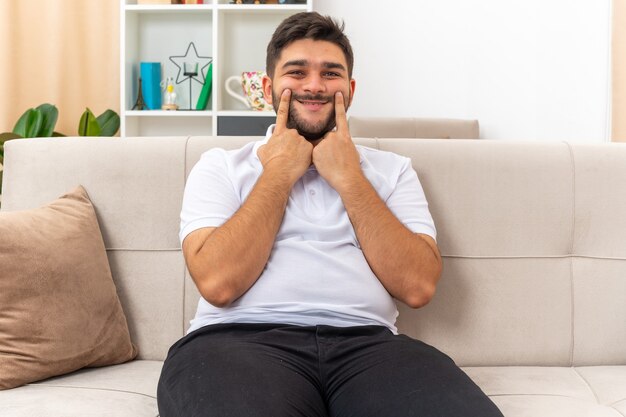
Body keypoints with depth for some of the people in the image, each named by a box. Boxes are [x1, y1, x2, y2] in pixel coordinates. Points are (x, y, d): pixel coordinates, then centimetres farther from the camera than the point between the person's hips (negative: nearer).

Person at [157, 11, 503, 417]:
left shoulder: (391, 169, 17)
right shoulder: (221, 166, 12)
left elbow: (417, 286, 2)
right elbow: (218, 283, -5)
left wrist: (348, 178, 2)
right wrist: (279, 172, 1)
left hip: (366, 342, 2)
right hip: (241, 339, -1)